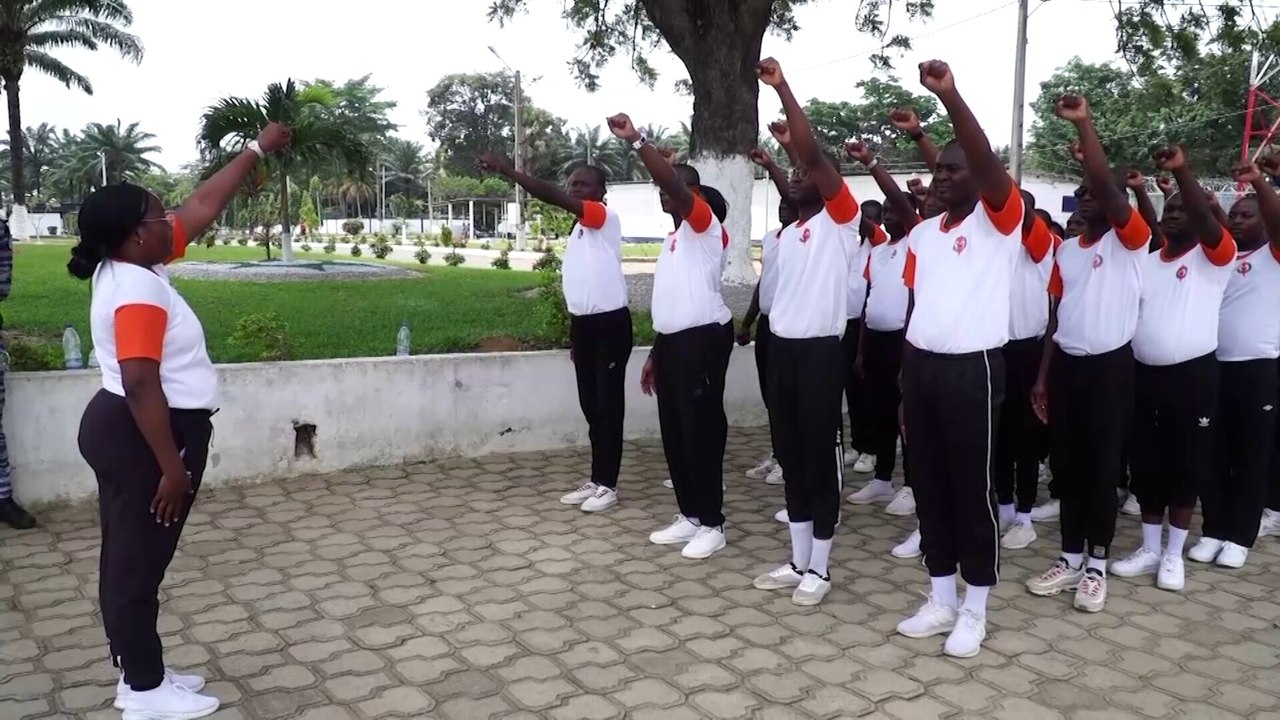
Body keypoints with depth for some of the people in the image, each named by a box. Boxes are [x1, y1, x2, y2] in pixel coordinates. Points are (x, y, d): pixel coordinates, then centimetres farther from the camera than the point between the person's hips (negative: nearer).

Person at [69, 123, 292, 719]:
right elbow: (141, 385, -28)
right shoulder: (137, 294, -22)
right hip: (141, 437, -10)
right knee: (137, 563, 1)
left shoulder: (131, 267, 8)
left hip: (125, 430, 10)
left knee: (133, 559, 16)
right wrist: (172, 466, -26)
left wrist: (258, 150, 18)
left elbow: (203, 207, 14)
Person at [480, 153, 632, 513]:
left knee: (609, 407, 0)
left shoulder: (606, 218, -11)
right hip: (583, 324, 9)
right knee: (591, 407, 13)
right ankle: (596, 480, 22)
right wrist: (574, 333, 18)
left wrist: (508, 171, -28)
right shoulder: (577, 229, 15)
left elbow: (555, 198, -25)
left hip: (610, 323, -8)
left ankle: (608, 485, 9)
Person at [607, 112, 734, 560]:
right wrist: (655, 354, 21)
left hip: (703, 340, -9)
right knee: (673, 433, 12)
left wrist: (636, 141, -25)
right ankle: (689, 516, 23)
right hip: (672, 341, 9)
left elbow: (673, 184, -25)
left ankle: (711, 524, 7)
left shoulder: (705, 226, -6)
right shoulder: (672, 239, 21)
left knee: (702, 432, -4)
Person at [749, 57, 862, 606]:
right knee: (790, 457, 12)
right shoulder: (787, 233, 16)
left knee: (821, 458, 1)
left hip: (820, 351, -7)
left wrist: (782, 88, -17)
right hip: (782, 348, 7)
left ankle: (820, 568, 12)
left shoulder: (841, 220, -5)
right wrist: (774, 342, 16)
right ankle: (798, 561, 23)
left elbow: (812, 153, -18)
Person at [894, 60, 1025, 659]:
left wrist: (950, 97, -34)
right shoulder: (922, 234, 13)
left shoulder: (999, 222, -4)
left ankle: (975, 610, 18)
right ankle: (941, 599, 26)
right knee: (928, 486, 12)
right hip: (921, 367, 6)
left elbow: (987, 162, -24)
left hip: (973, 369, -6)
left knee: (972, 489, 3)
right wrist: (905, 379, 12)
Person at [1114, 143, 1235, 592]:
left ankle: (1174, 554, 17)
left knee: (1187, 466, 4)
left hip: (1193, 375, -4)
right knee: (1145, 464, 9)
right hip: (1145, 374, 4)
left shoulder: (1214, 258, -3)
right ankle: (1149, 550, 22)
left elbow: (1209, 224, -24)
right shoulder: (1145, 262, 12)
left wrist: (1182, 171, -35)